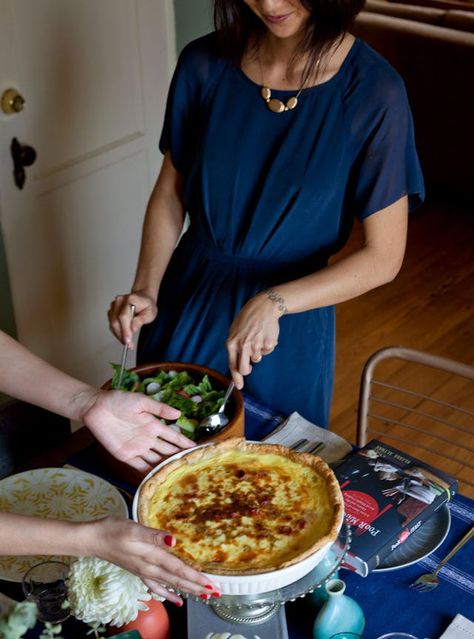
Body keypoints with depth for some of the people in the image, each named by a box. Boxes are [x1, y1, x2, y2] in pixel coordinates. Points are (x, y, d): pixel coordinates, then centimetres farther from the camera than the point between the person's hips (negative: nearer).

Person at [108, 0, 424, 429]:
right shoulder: (205, 63, -9)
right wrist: (146, 291, -13)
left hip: (289, 324, -3)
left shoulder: (373, 91, -18)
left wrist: (272, 303, -27)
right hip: (185, 300, 3)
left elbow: (384, 257, -16)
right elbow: (171, 190, 1)